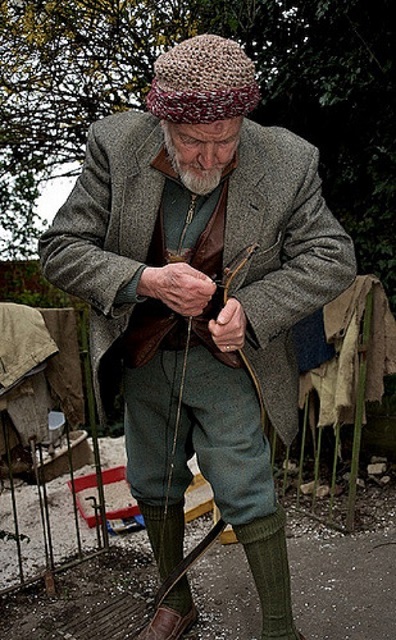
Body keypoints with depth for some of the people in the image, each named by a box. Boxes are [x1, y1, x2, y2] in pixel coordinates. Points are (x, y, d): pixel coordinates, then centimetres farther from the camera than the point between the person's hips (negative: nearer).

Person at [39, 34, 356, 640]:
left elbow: (333, 257, -11)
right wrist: (145, 280, -30)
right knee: (153, 486, 18)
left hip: (225, 359, -2)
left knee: (248, 494, 0)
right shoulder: (116, 146, -15)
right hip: (142, 358, 3)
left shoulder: (288, 163, -18)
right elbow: (60, 248, -14)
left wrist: (253, 308, -24)